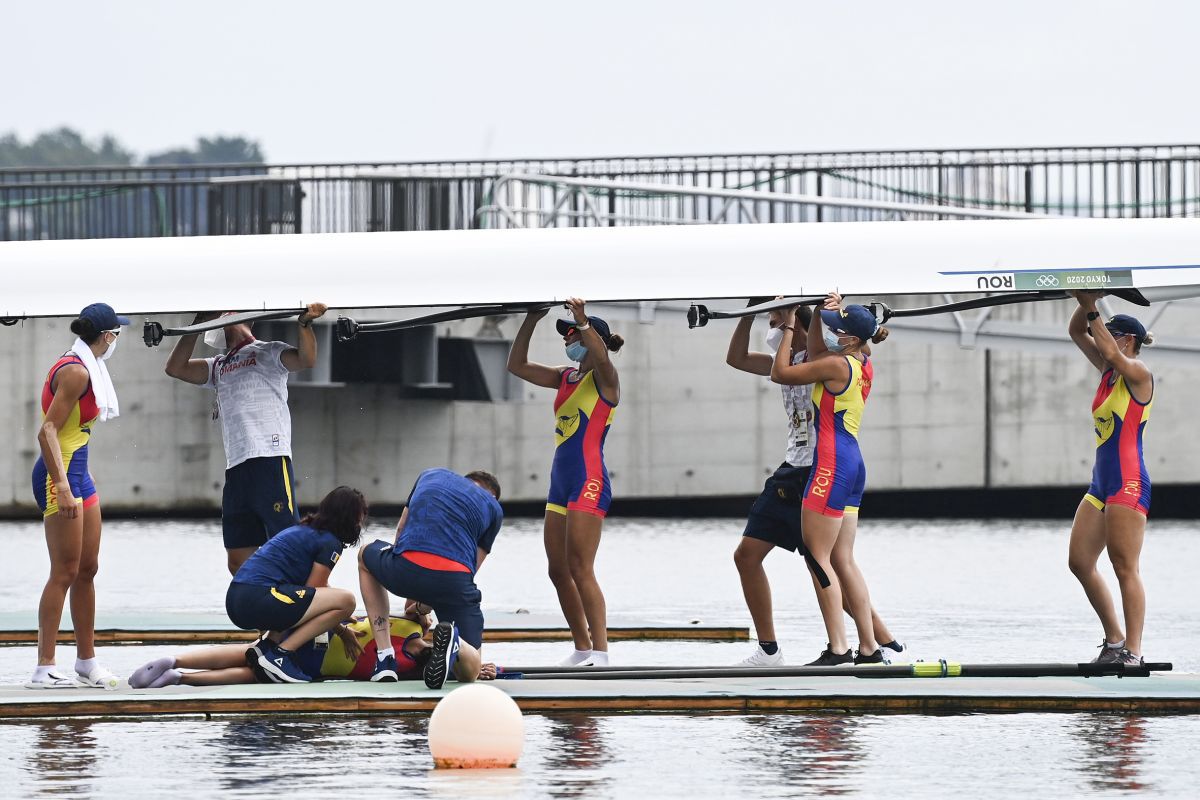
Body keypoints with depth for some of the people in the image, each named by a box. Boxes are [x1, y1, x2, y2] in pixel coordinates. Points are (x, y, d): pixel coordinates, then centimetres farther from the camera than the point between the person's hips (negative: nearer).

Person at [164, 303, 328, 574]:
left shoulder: (266, 353, 4)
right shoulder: (219, 366, 27)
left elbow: (306, 360, -12)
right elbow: (176, 368, 20)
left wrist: (305, 323, -27)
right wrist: (196, 327, 16)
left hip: (270, 463, -8)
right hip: (236, 468, 8)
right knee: (238, 562, 5)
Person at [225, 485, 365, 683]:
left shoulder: (302, 530, 27)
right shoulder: (330, 543, -1)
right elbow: (313, 590, -2)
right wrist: (341, 631, 10)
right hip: (259, 599, -10)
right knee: (346, 600, -11)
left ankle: (268, 644, 9)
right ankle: (280, 654, -14)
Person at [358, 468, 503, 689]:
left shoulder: (431, 475, 30)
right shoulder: (493, 507, 25)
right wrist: (423, 606, 35)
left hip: (405, 568, 1)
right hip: (455, 577, -1)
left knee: (366, 556, 38)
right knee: (469, 671, 18)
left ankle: (385, 660, 24)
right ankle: (453, 642, -22)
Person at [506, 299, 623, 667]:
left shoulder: (604, 379, -5)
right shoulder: (565, 377, 16)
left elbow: (600, 357, -29)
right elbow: (517, 366, 17)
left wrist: (582, 321, -34)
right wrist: (531, 321, 9)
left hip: (589, 482, -9)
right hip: (561, 481, 9)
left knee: (580, 569, -13)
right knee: (558, 571, 8)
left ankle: (600, 652, -13)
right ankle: (582, 648, 15)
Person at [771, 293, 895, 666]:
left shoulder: (838, 365, -15)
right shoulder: (864, 364, 10)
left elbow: (780, 373, -6)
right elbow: (815, 356, 26)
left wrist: (789, 328, 4)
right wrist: (821, 315, 15)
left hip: (832, 464, -9)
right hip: (852, 463, 9)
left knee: (819, 558, -6)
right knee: (843, 562, 11)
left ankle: (838, 649, -10)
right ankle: (869, 647, 10)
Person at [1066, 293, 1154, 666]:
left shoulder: (1138, 374, -8)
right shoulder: (1108, 372, 14)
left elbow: (1112, 352, -27)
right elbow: (1077, 333, 14)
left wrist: (1093, 311, -25)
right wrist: (1085, 305, -3)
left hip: (1129, 484, -9)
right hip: (1101, 483, 9)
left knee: (1125, 568, -9)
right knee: (1080, 563, 8)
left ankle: (1133, 652, -8)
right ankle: (1115, 640, 17)